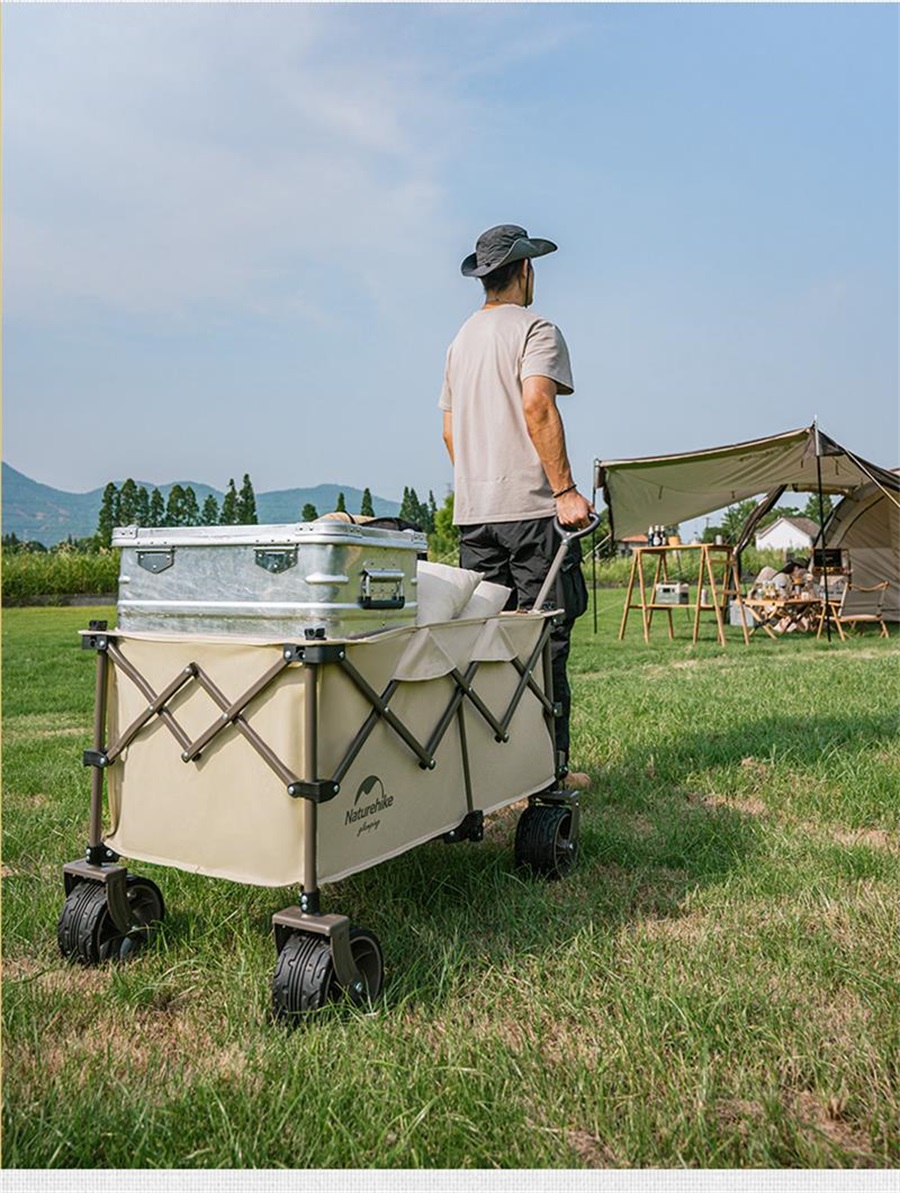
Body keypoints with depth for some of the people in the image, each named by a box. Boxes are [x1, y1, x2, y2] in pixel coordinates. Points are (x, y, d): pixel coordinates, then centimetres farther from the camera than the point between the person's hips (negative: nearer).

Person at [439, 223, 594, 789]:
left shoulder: (462, 338, 20)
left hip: (473, 511, 7)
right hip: (531, 507, -7)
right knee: (544, 641, -3)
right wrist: (565, 490, -19)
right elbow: (536, 407, -18)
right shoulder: (535, 329, -3)